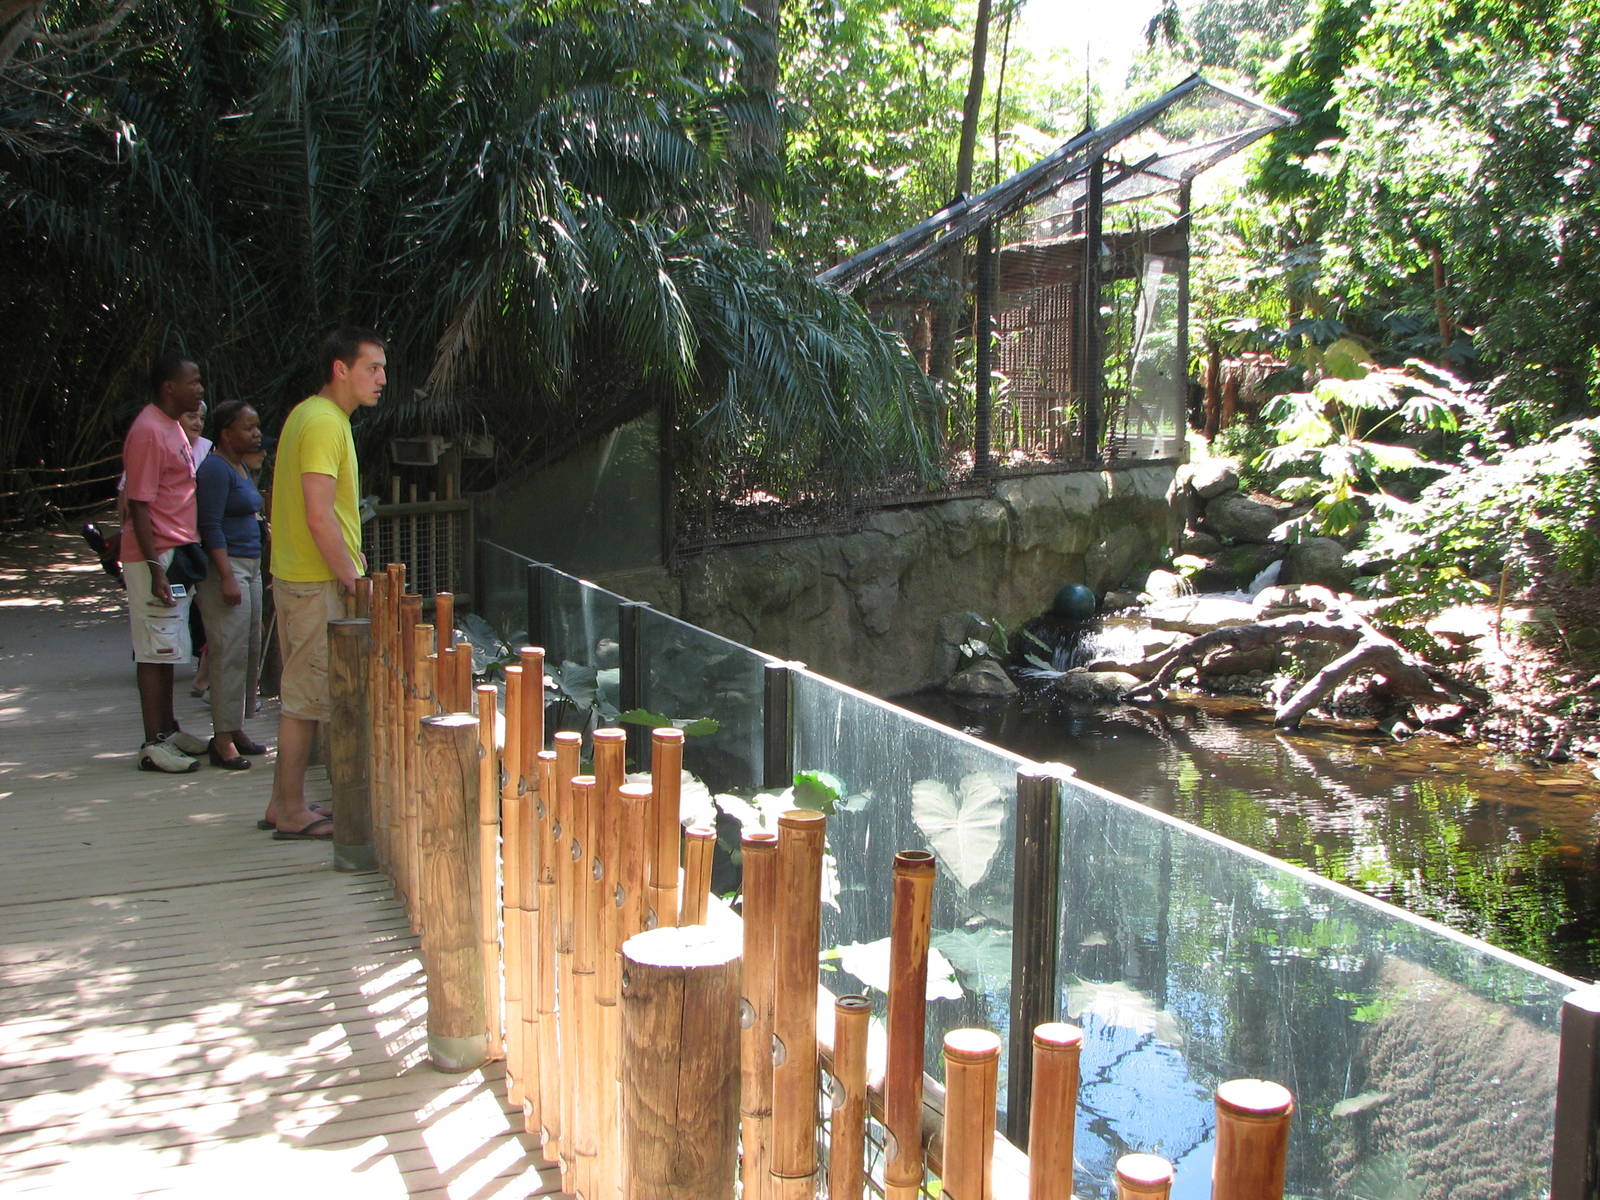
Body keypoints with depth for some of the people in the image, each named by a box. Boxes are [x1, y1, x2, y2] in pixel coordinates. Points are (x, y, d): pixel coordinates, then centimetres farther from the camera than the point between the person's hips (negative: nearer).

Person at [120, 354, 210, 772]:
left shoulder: (172, 426, 15)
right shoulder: (148, 431, -15)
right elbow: (139, 505, -19)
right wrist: (156, 569, -23)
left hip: (177, 553, 9)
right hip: (156, 556, -9)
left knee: (166, 650, 15)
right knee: (155, 651, -5)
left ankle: (168, 730, 23)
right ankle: (154, 744, -1)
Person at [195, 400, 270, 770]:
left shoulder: (242, 467, 18)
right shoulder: (214, 469, -11)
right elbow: (211, 527, -17)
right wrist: (227, 577, -22)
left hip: (250, 568, 10)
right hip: (224, 567, -10)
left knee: (250, 652, 10)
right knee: (230, 652, -10)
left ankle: (236, 728, 18)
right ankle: (223, 740, -7)